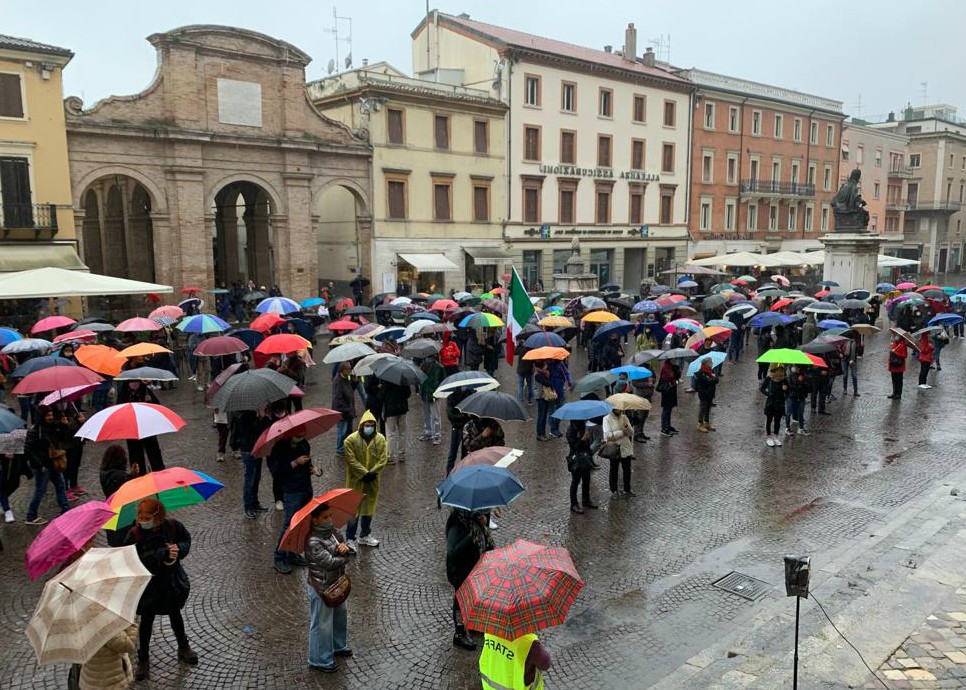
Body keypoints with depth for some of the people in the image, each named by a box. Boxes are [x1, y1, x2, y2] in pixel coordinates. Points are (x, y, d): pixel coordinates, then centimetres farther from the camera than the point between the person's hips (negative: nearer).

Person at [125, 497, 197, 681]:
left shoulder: (172, 526, -16)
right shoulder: (135, 534, -22)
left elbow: (186, 540, 0)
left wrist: (178, 549, -23)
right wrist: (163, 554, -36)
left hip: (171, 580, 2)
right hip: (148, 584, -2)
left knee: (175, 615, 22)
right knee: (146, 620, 13)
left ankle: (183, 648, 43)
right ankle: (143, 660, 32)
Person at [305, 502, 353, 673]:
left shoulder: (332, 530, -1)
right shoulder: (313, 542, -28)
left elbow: (343, 542, 3)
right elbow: (330, 562, -29)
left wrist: (345, 547, -21)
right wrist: (344, 557, -11)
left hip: (336, 582, 9)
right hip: (322, 587, -9)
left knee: (340, 614, 26)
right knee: (322, 624, 8)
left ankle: (338, 646, 48)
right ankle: (320, 660, 26)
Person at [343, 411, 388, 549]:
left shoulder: (380, 439, -4)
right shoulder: (351, 440, -14)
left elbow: (383, 459, -6)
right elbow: (352, 461, -16)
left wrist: (373, 473, -18)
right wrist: (364, 473, -20)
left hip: (373, 481, 4)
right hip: (356, 481, -4)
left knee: (369, 508, 16)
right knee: (354, 510, -1)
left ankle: (365, 535, 31)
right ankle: (350, 539, 9)